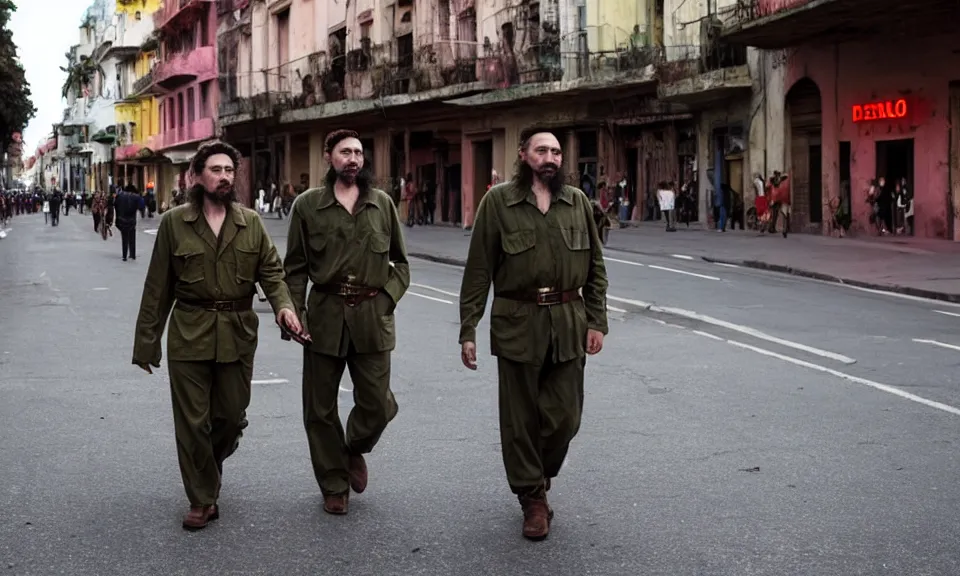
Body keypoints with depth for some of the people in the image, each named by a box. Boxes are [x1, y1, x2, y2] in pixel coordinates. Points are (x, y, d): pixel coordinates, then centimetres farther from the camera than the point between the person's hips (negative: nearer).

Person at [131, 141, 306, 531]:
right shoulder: (174, 223, -2)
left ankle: (208, 466, 41)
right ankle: (202, 500, 14)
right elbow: (157, 288, 1)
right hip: (189, 334, -2)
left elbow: (272, 271, 5)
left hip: (237, 335, 2)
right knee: (192, 422, 1)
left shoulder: (251, 223, 4)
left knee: (232, 417, 9)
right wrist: (146, 343, 3)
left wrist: (283, 305, -17)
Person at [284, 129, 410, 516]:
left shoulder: (382, 204, 7)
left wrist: (388, 297, -1)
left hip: (372, 317, 1)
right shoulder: (308, 205, 2)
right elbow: (295, 268, 5)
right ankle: (334, 486, 22)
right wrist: (294, 313, -4)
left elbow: (399, 261, 14)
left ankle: (355, 449, 32)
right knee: (320, 409, 5)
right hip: (325, 316, -1)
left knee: (377, 404, -1)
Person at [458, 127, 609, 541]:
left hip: (569, 324, 2)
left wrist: (597, 321, 3)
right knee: (521, 418, 5)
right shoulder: (498, 201, -2)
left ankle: (538, 475, 31)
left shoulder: (578, 202, 7)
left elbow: (595, 266, 10)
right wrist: (467, 330, -5)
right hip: (517, 324, -2)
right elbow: (478, 270, -2)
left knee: (564, 417, 4)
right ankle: (533, 497, 20)